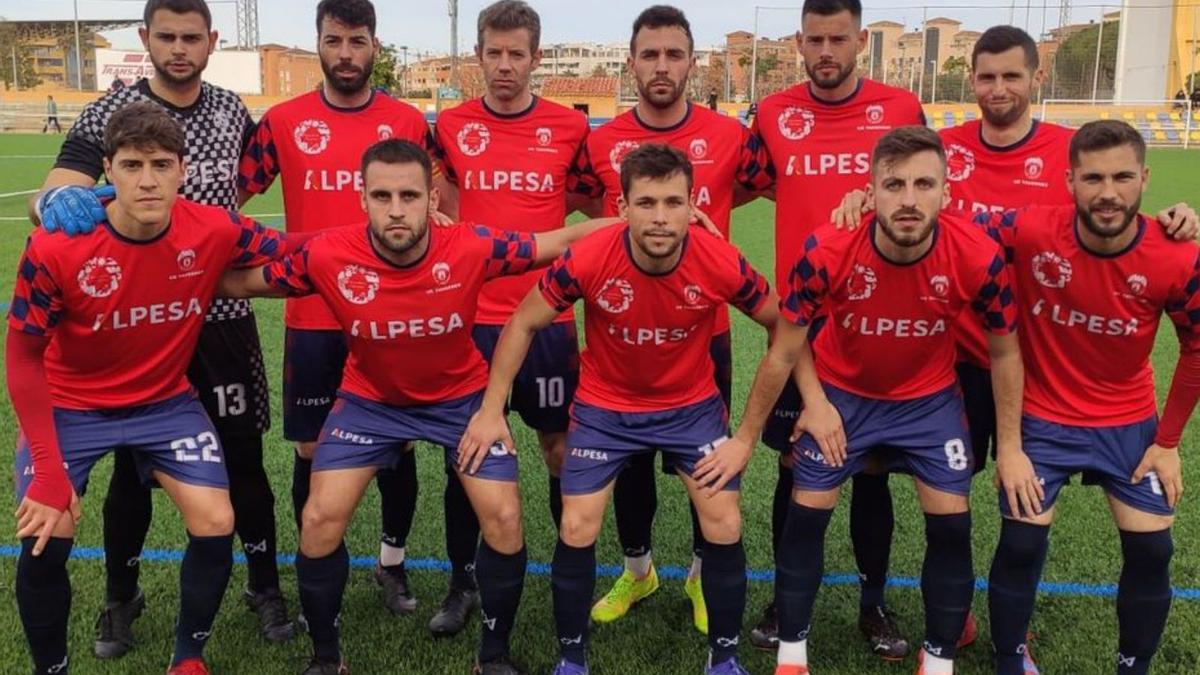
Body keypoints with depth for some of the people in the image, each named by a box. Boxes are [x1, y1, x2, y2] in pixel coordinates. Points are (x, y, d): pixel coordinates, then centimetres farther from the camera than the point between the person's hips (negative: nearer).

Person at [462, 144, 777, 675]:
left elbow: (784, 324, -5)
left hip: (692, 406, 1)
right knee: (577, 531, -6)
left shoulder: (722, 263, -25)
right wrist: (492, 410, -9)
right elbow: (523, 324, -10)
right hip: (605, 407, 0)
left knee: (724, 527, -5)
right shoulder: (586, 261, -27)